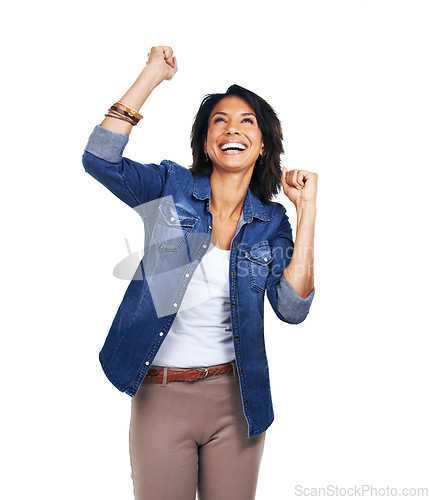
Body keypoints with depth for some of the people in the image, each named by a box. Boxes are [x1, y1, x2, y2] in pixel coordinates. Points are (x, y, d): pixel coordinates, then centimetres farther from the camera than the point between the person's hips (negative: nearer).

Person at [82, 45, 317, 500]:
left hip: (236, 400, 2)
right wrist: (153, 73, -14)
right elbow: (99, 159, -18)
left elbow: (292, 309, -11)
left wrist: (306, 211, -13)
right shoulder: (172, 188, -3)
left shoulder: (272, 222, 0)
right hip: (159, 395, -1)